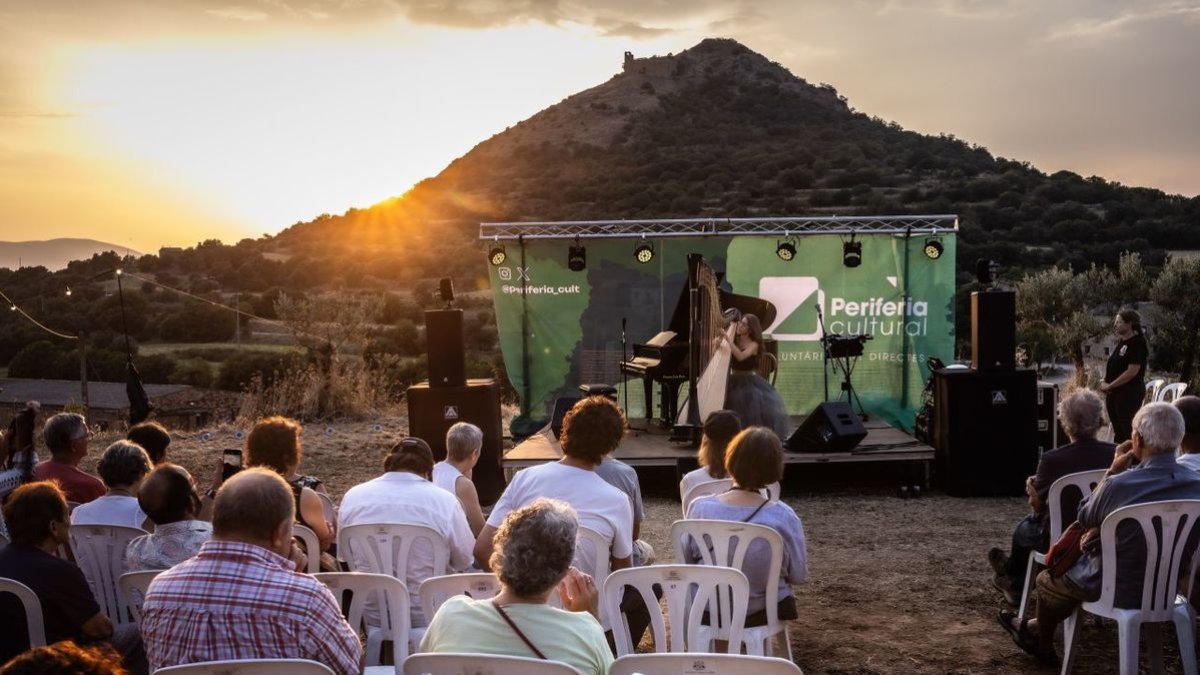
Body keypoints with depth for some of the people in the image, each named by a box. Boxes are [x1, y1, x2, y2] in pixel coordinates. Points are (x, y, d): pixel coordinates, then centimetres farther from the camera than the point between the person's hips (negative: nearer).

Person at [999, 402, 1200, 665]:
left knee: (1047, 580, 24)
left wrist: (1113, 470, -5)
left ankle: (1043, 646, 51)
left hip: (1120, 589, -5)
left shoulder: (1118, 485, -28)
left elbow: (1084, 519, -6)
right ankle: (1037, 626, 45)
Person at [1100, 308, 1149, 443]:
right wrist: (1105, 383, 3)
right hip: (1114, 393, 9)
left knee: (1128, 431, -6)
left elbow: (1132, 371, -20)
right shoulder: (1121, 342, 13)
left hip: (1129, 393, -9)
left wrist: (1110, 386, -15)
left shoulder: (1137, 343, -13)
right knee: (1118, 431, 14)